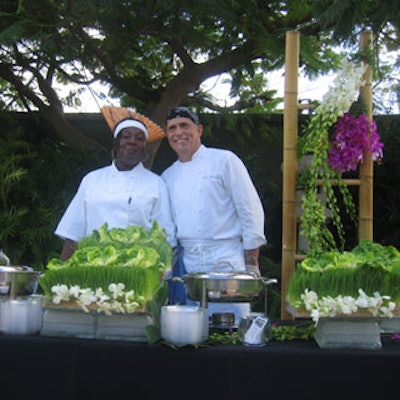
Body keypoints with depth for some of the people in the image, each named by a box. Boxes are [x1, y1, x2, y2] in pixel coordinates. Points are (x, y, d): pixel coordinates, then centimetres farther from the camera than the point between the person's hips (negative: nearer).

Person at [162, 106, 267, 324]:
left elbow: (251, 211, -3)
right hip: (186, 265, 5)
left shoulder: (224, 160, -1)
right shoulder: (168, 176, 15)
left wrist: (251, 264, -6)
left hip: (225, 262, -5)